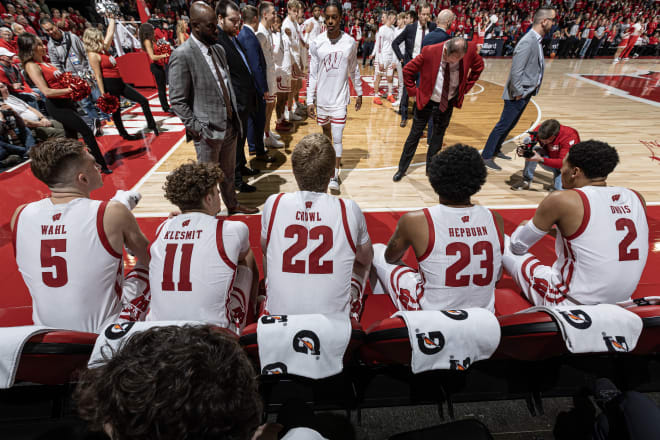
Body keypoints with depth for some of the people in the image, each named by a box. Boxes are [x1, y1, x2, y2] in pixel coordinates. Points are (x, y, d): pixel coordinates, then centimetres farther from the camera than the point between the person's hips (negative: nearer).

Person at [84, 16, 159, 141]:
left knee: (143, 100, 7)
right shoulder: (93, 55, -13)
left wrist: (111, 18, 24)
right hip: (109, 85, -9)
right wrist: (103, 95, -19)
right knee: (116, 110, 5)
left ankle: (151, 125, 16)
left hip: (119, 83, 9)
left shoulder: (103, 49, 11)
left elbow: (110, 33, 20)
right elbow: (98, 76, -17)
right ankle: (124, 134, 19)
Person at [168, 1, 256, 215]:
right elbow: (178, 101, -13)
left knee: (228, 173, 21)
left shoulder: (218, 49, 9)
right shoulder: (182, 55, -13)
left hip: (230, 126, 7)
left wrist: (235, 116, 11)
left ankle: (232, 205, 40)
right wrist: (197, 129, -17)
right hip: (208, 132, -7)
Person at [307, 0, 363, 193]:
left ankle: (335, 175, 2)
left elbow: (354, 70, 9)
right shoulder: (316, 43, -4)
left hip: (340, 98, -1)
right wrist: (310, 101, -6)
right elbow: (312, 74, -2)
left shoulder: (350, 42, -3)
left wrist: (359, 93, 14)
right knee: (326, 132, 17)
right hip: (321, 98, 2)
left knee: (337, 138, -6)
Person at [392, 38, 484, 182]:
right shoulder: (429, 52, -23)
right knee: (415, 135, 6)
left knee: (438, 137, 11)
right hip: (426, 101, -2)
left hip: (448, 103, 3)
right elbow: (407, 70, -11)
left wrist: (465, 87, 1)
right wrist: (414, 92, -11)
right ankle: (402, 169, 20)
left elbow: (479, 66, 6)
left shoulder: (470, 50, -15)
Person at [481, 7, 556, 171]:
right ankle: (486, 156, 2)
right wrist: (518, 93, -19)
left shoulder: (537, 41, 11)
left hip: (526, 93, 10)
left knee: (510, 125, 16)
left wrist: (525, 92, 11)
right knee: (503, 125, -5)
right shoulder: (527, 42, -19)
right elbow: (516, 70, -24)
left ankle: (496, 150, 28)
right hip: (518, 94, -10)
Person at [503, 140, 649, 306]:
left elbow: (518, 245, -6)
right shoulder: (637, 198, -1)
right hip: (621, 303, 6)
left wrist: (524, 227, 16)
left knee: (501, 242, 6)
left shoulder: (561, 200, -19)